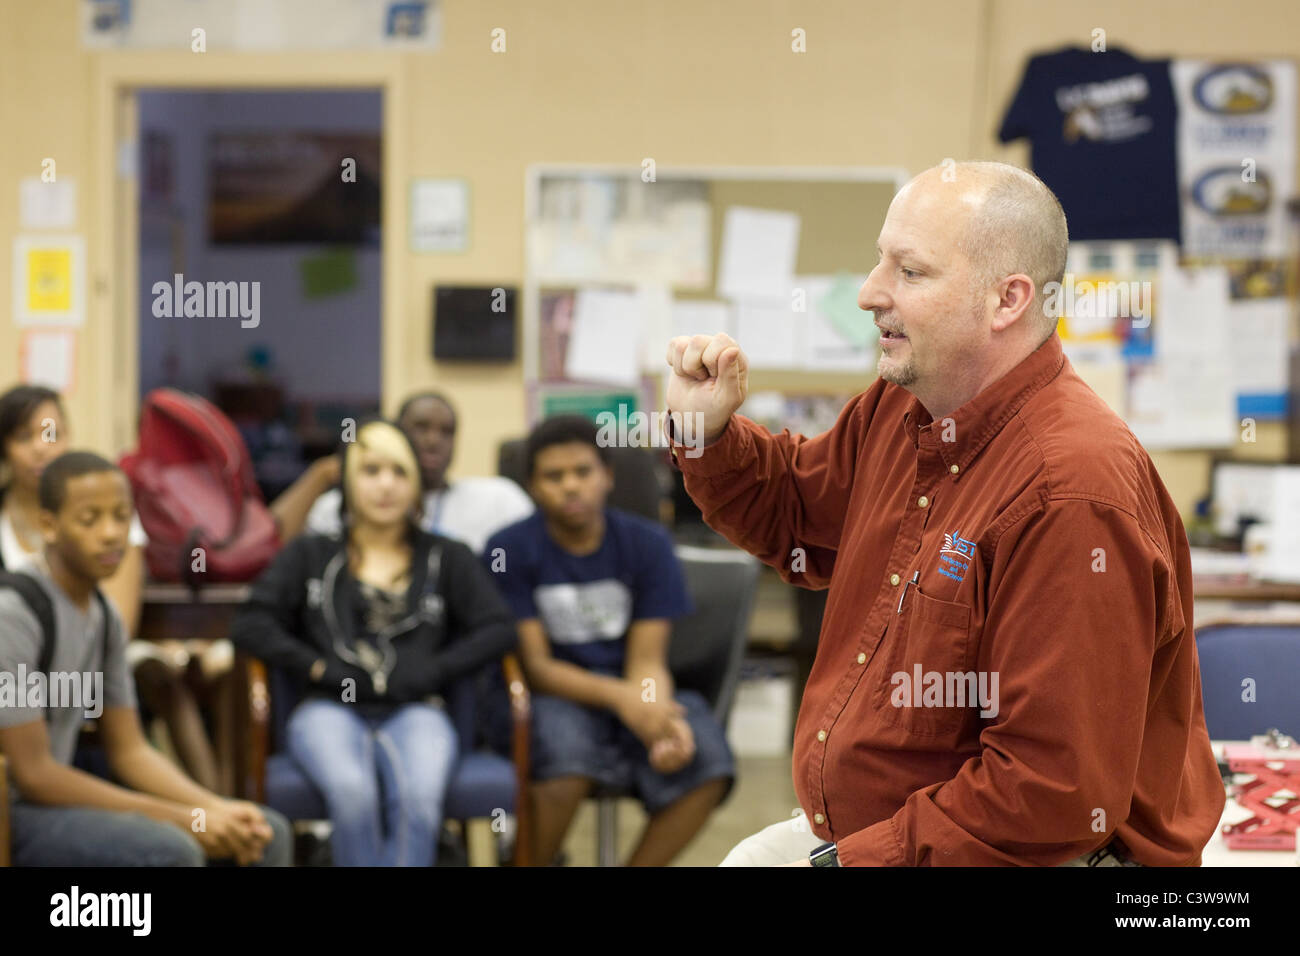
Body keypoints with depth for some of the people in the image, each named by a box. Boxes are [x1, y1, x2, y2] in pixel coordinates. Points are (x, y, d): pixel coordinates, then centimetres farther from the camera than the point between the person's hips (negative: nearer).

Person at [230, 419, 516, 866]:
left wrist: (427, 673, -5)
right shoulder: (310, 555, 22)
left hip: (414, 712, 0)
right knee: (352, 791, -37)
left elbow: (497, 629, 9)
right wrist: (320, 668, -5)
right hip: (329, 710, 0)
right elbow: (250, 624, 9)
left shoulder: (446, 558, 22)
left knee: (418, 798, -36)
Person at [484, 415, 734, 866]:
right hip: (552, 695, -3)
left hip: (628, 695, 3)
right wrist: (618, 696, -27)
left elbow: (647, 662, -4)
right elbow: (534, 664, -10)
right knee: (565, 744, -37)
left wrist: (658, 715, -28)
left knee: (707, 757, -27)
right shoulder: (509, 550, -6)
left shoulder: (647, 543, 1)